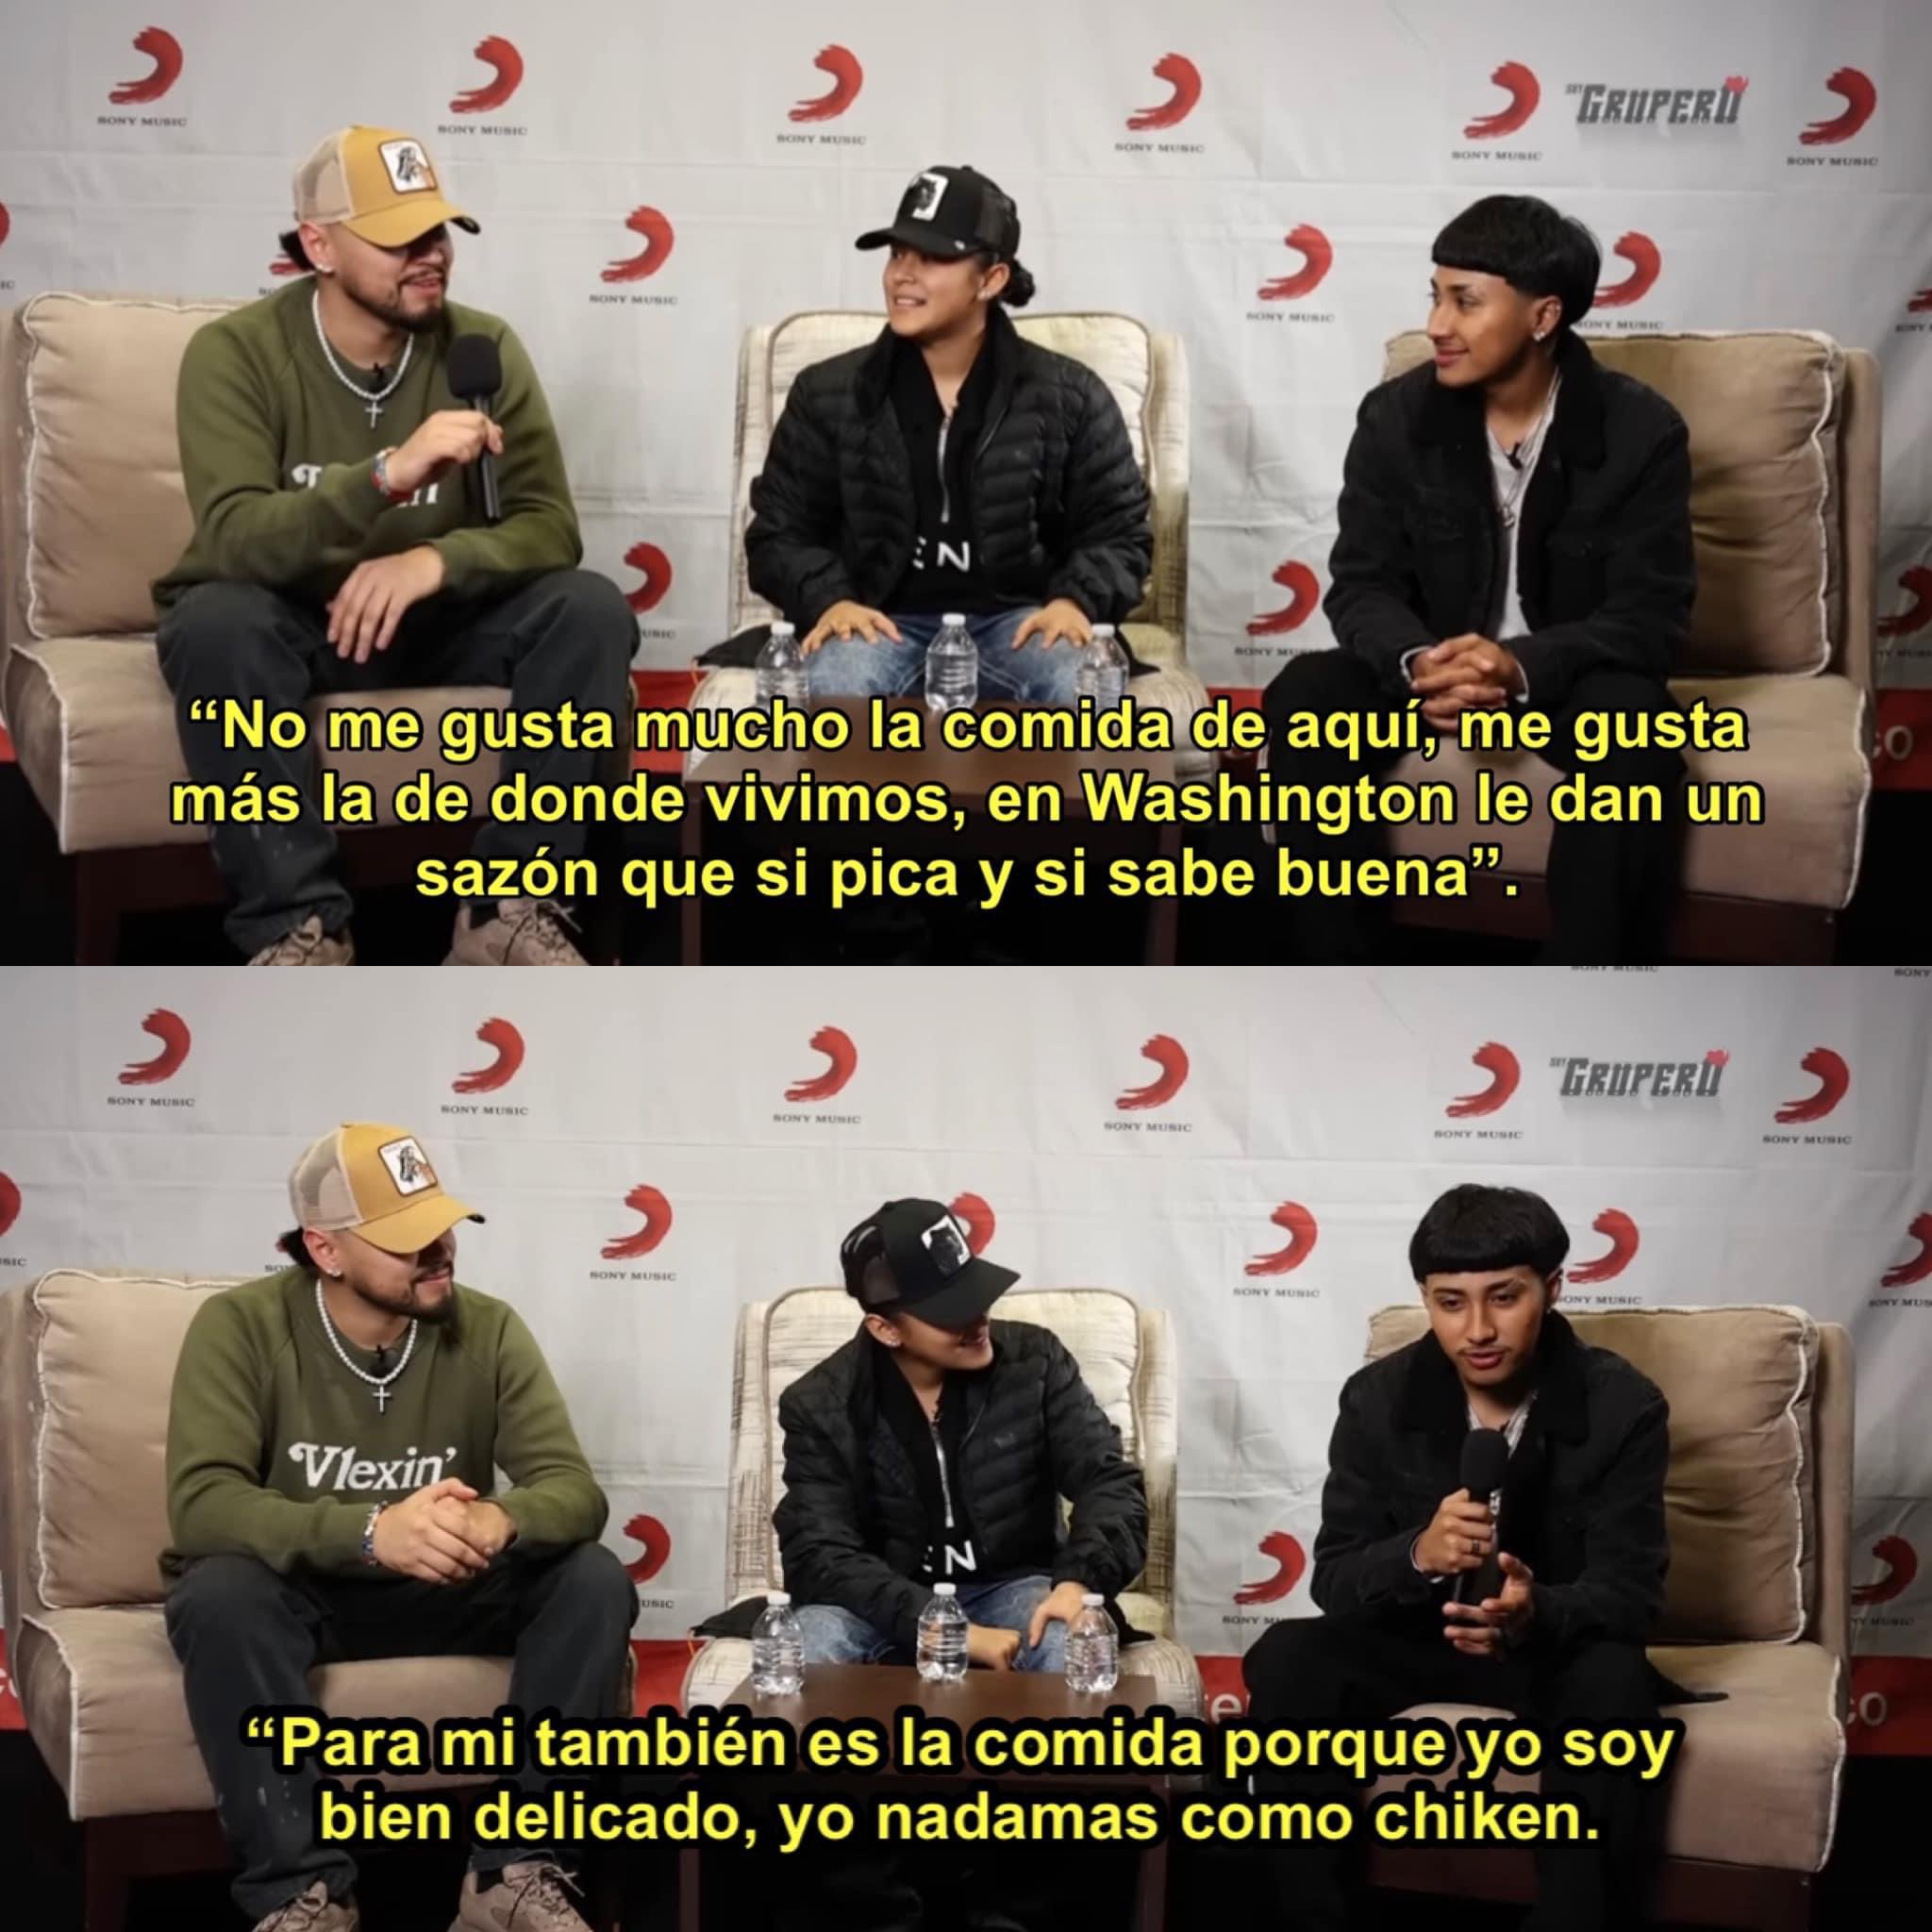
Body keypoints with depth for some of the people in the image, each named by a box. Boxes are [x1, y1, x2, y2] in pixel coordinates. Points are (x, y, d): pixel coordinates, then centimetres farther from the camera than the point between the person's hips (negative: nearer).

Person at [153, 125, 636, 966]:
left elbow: (549, 528, -14)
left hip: (436, 617, 3)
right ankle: (299, 926, -31)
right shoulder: (236, 352, -16)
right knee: (215, 619, -37)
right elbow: (232, 539, -30)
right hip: (288, 620, -3)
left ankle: (509, 911, -21)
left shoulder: (482, 346, -7)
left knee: (590, 609, -23)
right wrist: (388, 472, -46)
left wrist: (435, 560, -36)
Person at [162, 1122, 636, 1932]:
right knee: (221, 1591, -37)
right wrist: (370, 1530, -46)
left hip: (438, 1595, 3)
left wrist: (501, 1521, -42)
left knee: (595, 1581, -21)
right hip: (292, 1593, -3)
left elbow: (575, 1490, -15)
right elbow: (202, 1506, -29)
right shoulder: (242, 1326, -16)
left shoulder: (487, 1329, -7)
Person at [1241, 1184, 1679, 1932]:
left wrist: (1536, 1614, -42)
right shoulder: (1378, 1398, -8)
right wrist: (1417, 1556, -35)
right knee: (1286, 1660, -25)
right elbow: (1334, 1578, -10)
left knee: (1614, 1686, -36)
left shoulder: (1623, 1406, -14)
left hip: (1556, 1646, -2)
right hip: (1415, 1639, 2)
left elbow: (1631, 1591, -18)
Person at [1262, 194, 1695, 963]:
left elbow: (1651, 615, -16)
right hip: (1431, 667, 3)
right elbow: (1362, 583, -6)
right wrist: (1417, 663, -31)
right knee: (1303, 695, -26)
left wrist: (1521, 667, -36)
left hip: (1569, 674, -2)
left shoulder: (1641, 430, -12)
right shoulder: (1396, 417, -5)